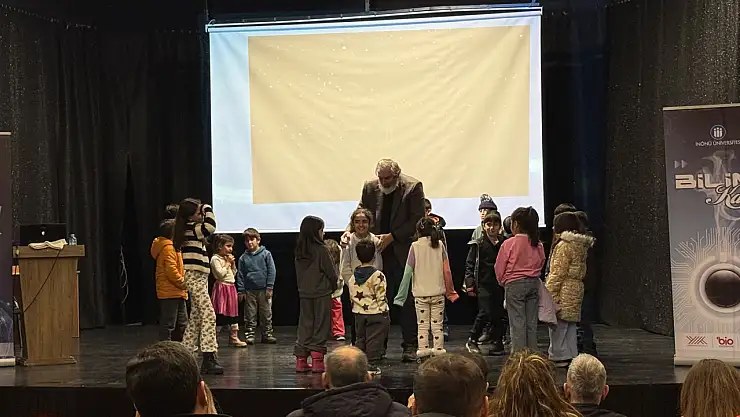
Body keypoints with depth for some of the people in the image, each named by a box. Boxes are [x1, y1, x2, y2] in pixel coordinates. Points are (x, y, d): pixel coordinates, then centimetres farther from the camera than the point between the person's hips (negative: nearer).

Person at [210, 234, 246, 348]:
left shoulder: (228, 258, 16)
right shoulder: (215, 259, -9)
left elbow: (234, 273, 18)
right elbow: (221, 273, -20)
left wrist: (233, 264, 4)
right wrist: (228, 263, -12)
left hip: (231, 288, 9)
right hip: (221, 287, -9)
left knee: (233, 313, 9)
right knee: (220, 314, -8)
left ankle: (234, 338, 13)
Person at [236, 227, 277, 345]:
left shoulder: (266, 254, -2)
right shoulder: (243, 257, 5)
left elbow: (271, 271, -2)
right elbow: (240, 275, 7)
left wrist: (269, 287, -6)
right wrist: (241, 290, 2)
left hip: (264, 290, -1)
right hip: (249, 291, 1)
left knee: (266, 313, 5)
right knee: (250, 314, 5)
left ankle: (267, 334, 13)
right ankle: (250, 334, 11)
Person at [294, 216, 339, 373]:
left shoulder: (299, 251, 3)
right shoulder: (321, 250, -13)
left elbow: (299, 273, 9)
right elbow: (331, 273, -7)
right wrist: (333, 286, 10)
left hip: (304, 294, 5)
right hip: (321, 294, -5)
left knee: (305, 325, 9)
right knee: (321, 326, 2)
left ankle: (301, 360, 9)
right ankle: (317, 359, -2)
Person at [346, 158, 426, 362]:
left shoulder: (413, 187, -8)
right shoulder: (370, 187, 4)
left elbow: (417, 220, -10)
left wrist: (392, 236, -15)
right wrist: (350, 230, -10)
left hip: (404, 251, -3)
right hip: (379, 252, 3)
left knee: (407, 300, 1)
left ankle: (409, 346, 7)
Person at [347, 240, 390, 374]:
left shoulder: (353, 277, 3)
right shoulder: (378, 276, -13)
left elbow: (352, 296, 9)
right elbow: (381, 298, -12)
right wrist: (384, 313, -5)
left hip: (358, 314, 5)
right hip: (375, 313, -5)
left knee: (360, 338, 15)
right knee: (374, 340, 0)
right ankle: (372, 364, 1)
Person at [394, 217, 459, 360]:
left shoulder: (415, 246, -5)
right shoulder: (440, 245, 0)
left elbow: (408, 272, -7)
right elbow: (446, 271, -1)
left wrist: (401, 295, -2)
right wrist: (450, 291, 10)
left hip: (421, 293, -1)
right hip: (438, 293, 1)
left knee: (423, 325, 6)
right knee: (437, 325, 8)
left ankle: (423, 351, 5)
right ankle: (438, 352, 9)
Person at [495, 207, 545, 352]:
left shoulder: (509, 243, -12)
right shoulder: (537, 244, 1)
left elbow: (499, 268, -4)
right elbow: (541, 263, 11)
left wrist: (503, 281, 14)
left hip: (515, 285, -5)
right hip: (534, 283, 5)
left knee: (517, 324, 0)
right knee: (532, 323, 11)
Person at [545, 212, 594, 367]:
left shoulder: (564, 245, -15)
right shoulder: (582, 245, 12)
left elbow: (558, 273, -17)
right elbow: (580, 271, 15)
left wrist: (549, 293, -14)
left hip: (564, 290, -9)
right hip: (577, 289, 9)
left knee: (558, 326, -3)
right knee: (570, 325, 15)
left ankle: (558, 357, -2)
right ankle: (571, 355, 19)